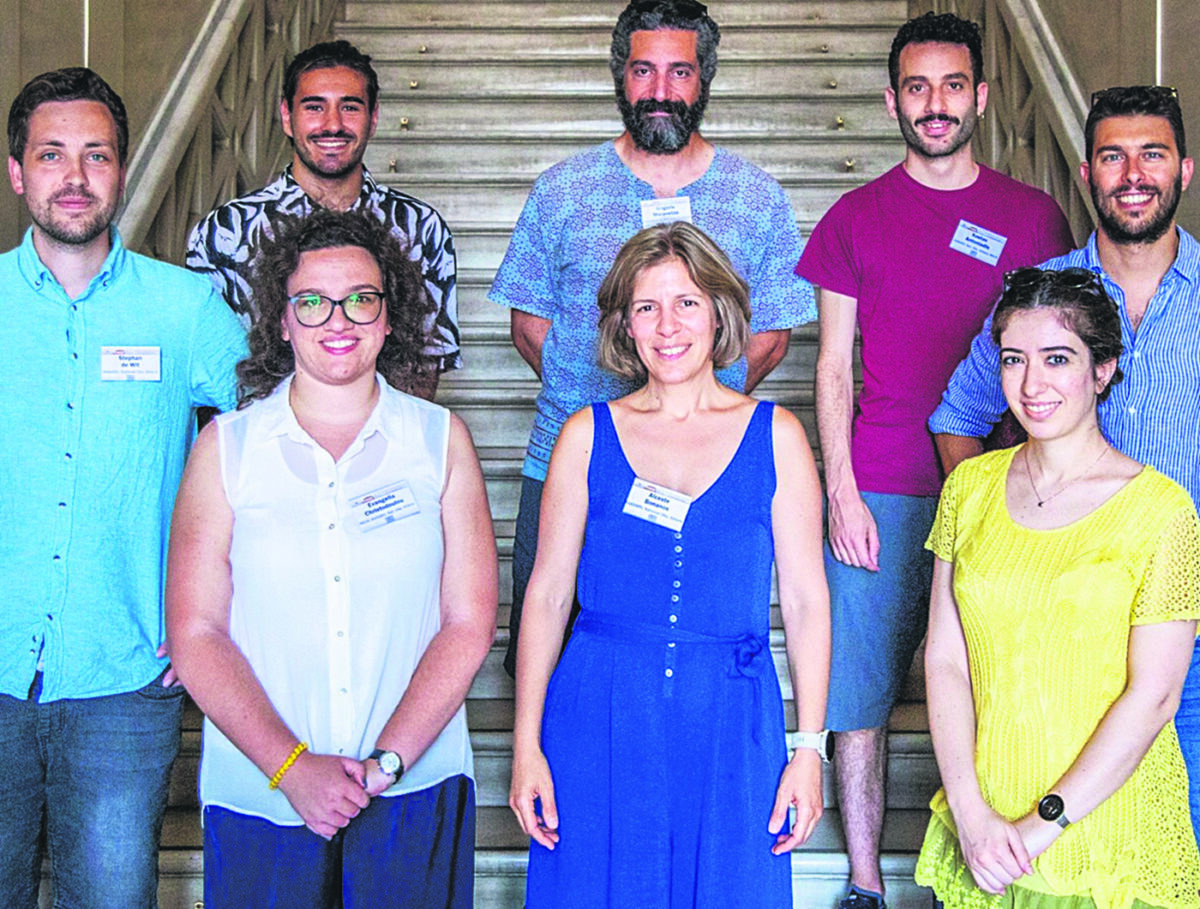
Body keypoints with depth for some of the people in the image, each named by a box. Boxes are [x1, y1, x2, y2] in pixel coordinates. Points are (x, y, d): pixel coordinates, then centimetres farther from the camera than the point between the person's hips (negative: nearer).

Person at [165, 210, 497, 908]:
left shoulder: (440, 438, 2)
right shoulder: (225, 446, 1)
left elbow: (468, 623, -2)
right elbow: (196, 634, -4)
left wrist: (385, 762, -12)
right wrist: (292, 768, -14)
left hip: (416, 792, 0)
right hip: (259, 794, 0)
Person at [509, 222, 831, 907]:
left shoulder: (776, 436, 3)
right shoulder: (588, 436, 4)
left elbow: (807, 600, 3)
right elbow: (548, 594, 4)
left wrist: (810, 749, -2)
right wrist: (526, 744, -1)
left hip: (731, 724, 0)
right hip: (599, 722, 0)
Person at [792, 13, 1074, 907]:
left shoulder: (1034, 216, 7)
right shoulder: (857, 217, 6)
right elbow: (834, 367, 6)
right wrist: (841, 489, -4)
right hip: (879, 495, 0)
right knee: (859, 691, 1)